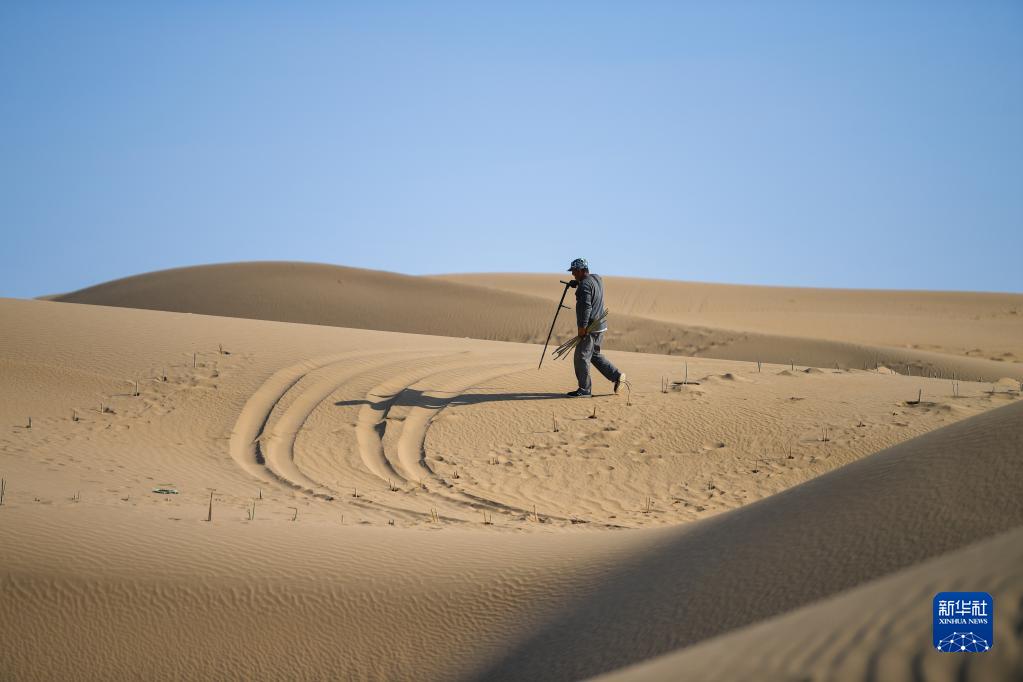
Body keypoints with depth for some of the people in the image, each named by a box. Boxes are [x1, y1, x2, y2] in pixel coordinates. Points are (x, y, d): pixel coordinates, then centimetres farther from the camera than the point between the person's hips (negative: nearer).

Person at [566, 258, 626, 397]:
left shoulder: (585, 284, -17)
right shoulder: (597, 278, 11)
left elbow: (586, 306, -25)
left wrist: (582, 327, -25)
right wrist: (577, 283, 17)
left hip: (590, 327, -10)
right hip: (600, 325, 10)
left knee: (581, 357, -4)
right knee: (594, 354, 21)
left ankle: (584, 390, -1)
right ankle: (616, 375, 16)